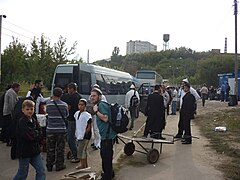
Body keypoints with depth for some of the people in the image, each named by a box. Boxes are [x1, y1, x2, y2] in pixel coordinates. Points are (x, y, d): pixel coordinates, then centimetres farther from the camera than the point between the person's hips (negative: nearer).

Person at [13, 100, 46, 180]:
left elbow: (39, 135, 4)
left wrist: (33, 133, -13)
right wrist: (36, 133, -8)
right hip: (24, 151, -6)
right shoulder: (22, 122, -14)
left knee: (41, 172, 4)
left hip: (35, 150, 6)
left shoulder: (34, 121, 8)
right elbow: (28, 136, -24)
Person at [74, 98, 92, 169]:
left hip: (84, 136, -8)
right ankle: (85, 164, 30)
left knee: (81, 150, -5)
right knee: (83, 150, 17)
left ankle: (83, 165, 9)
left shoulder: (87, 115, -16)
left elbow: (89, 127, -14)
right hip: (79, 135, 8)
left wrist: (84, 134, -15)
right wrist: (77, 133, 13)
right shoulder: (77, 113, 6)